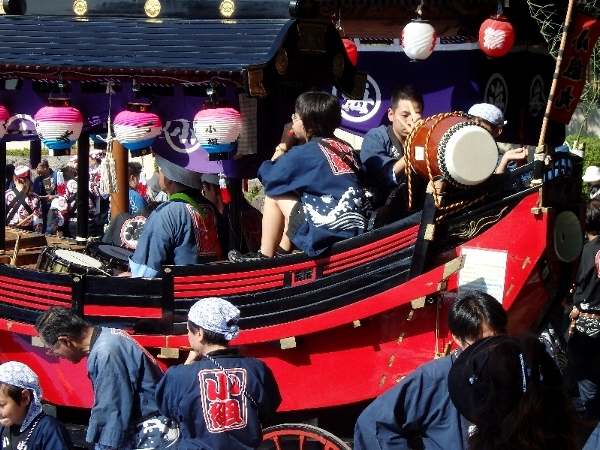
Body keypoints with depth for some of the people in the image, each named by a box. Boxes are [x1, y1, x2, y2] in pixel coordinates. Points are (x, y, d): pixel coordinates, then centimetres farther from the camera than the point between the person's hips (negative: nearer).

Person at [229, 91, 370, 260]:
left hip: (326, 232, -8)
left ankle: (265, 258, 17)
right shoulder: (344, 148, 13)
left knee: (274, 194, 10)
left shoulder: (303, 153, -7)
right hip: (357, 227, 8)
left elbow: (268, 177, 2)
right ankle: (283, 252, 30)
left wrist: (282, 147, 18)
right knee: (294, 195, 26)